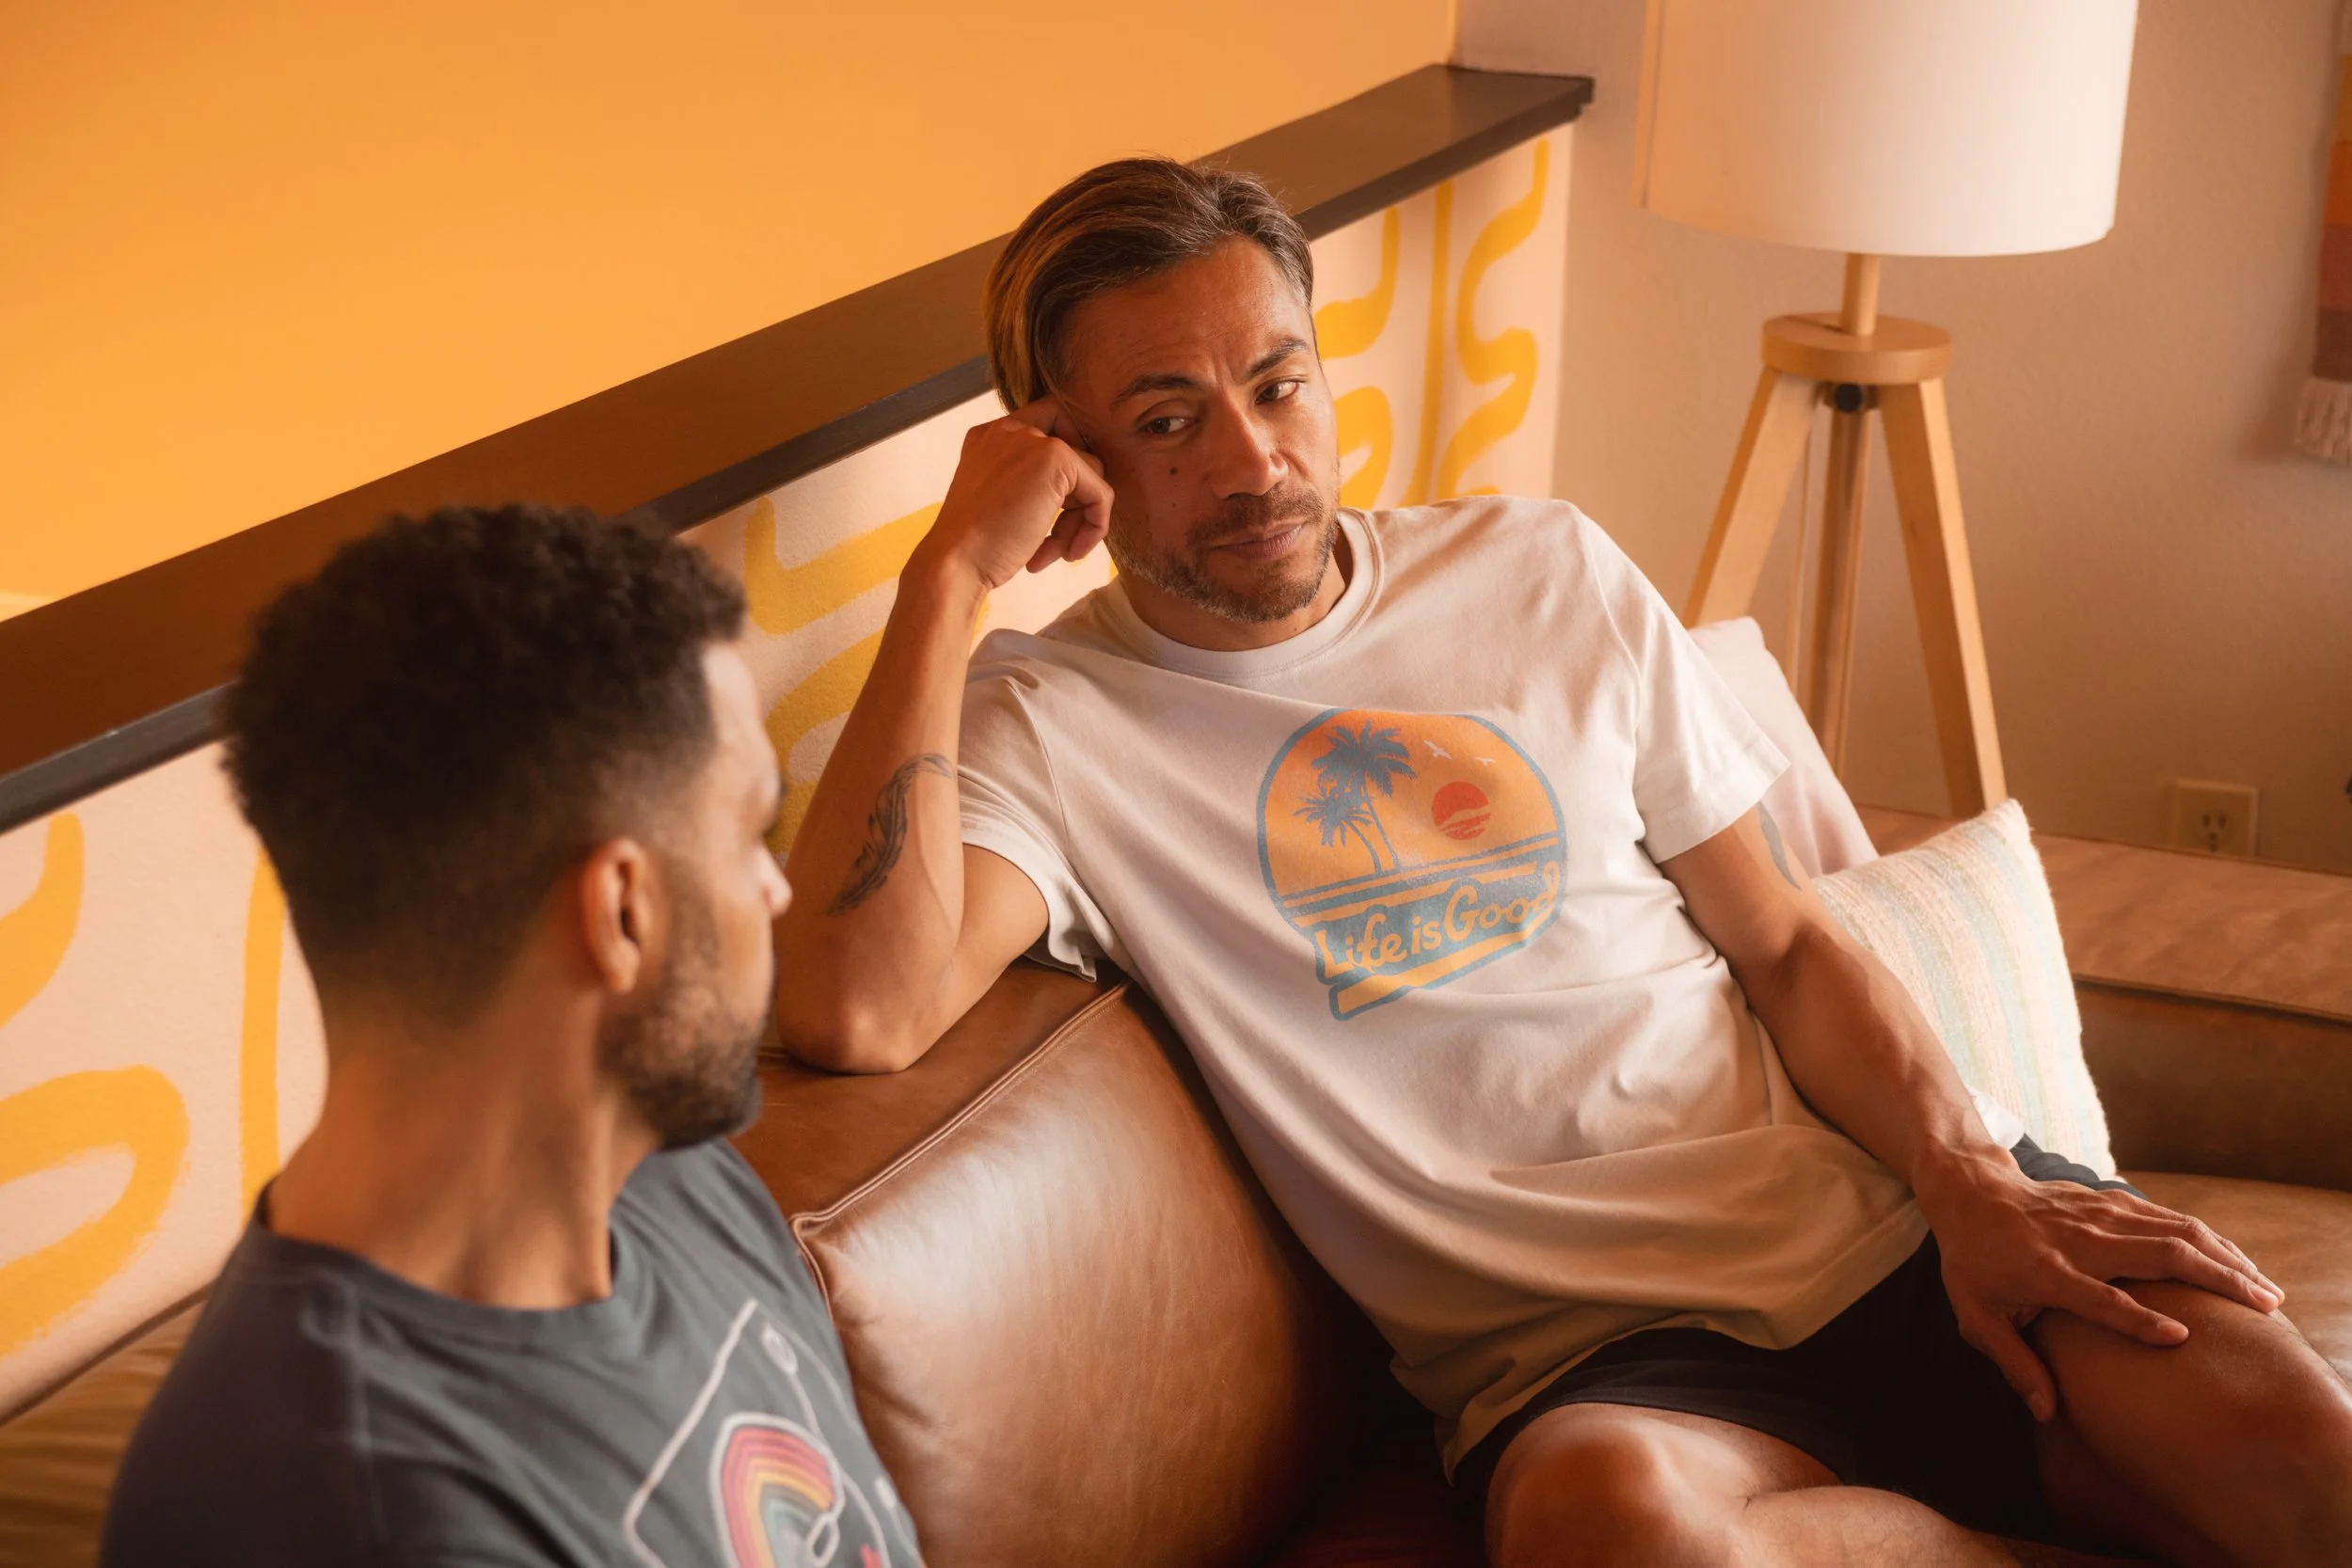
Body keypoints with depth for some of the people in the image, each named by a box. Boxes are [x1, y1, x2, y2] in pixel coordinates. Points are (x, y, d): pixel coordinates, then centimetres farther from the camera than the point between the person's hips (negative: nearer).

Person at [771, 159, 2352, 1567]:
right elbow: (856, 1010, -23)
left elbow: (1785, 940, 14)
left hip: (1883, 1224, 3)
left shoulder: (1546, 571, 13)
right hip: (1595, 1351, -2)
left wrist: (1972, 1179, -5)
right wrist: (952, 573, -16)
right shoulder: (1041, 726, -1)